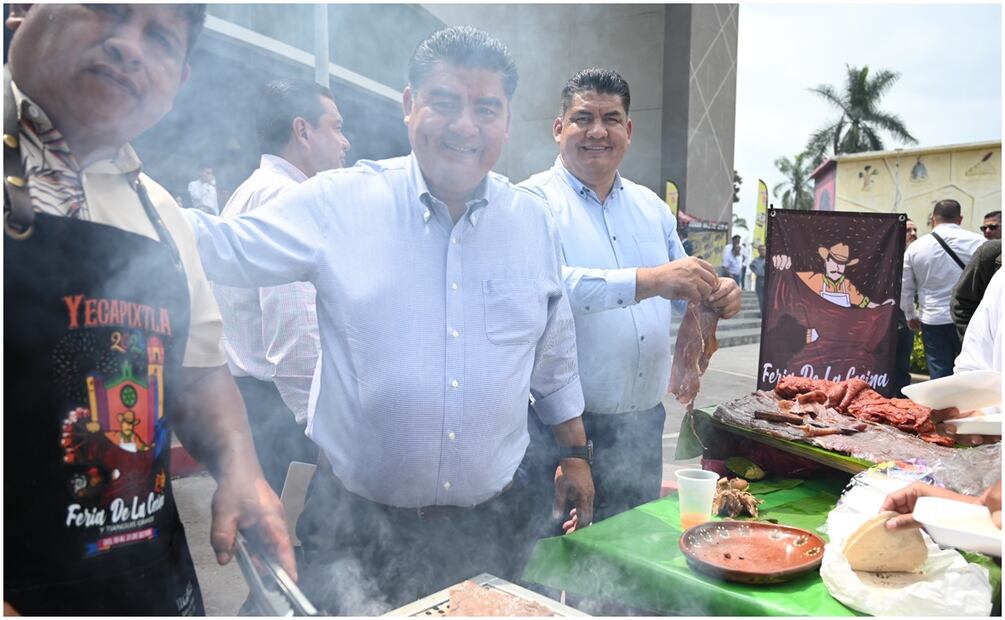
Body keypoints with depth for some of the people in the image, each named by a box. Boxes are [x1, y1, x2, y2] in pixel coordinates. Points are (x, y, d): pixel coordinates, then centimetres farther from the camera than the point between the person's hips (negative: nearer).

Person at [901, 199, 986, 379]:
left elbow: (904, 288, 7)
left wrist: (911, 316, 22)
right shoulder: (977, 242, -5)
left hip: (933, 321, 1)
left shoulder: (915, 247, 1)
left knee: (940, 376, 7)